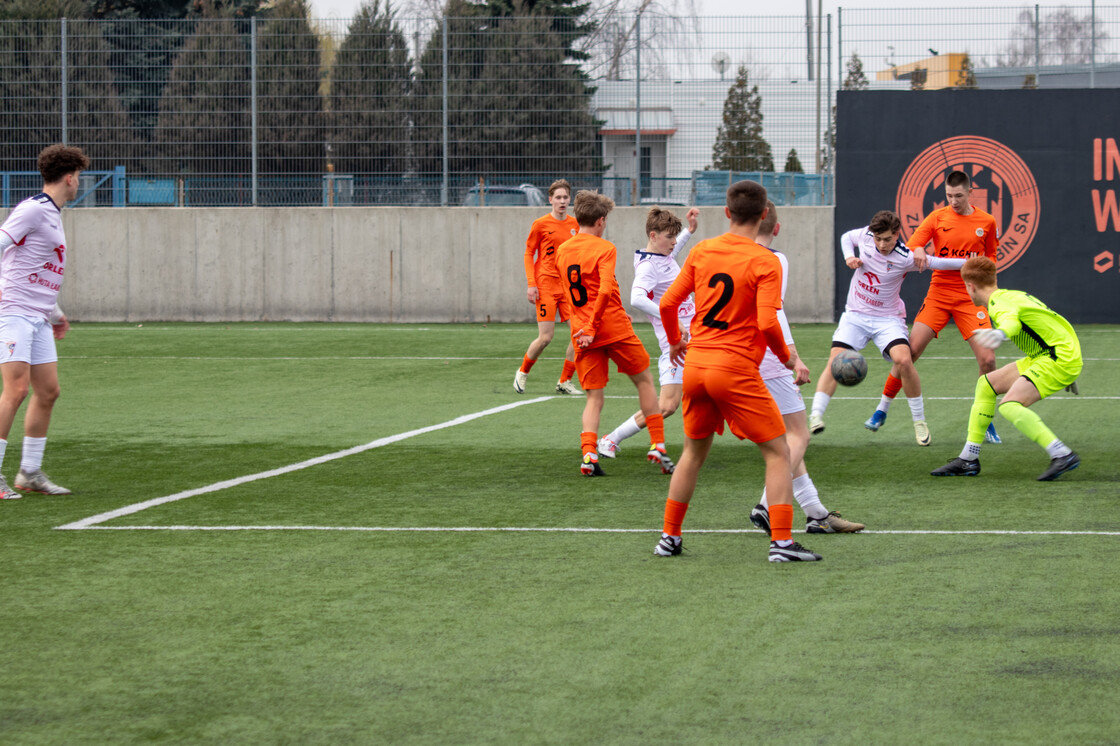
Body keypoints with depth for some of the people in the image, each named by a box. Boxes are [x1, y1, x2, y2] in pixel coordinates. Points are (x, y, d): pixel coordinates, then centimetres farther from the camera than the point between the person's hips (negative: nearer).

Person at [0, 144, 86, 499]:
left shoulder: (51, 214, 19)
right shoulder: (33, 210, -10)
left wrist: (55, 313, 34)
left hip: (39, 319, 9)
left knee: (47, 391, 7)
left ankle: (30, 473, 14)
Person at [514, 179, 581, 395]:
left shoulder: (574, 225, 10)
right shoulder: (541, 224, -3)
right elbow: (528, 254, 0)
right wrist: (531, 284, -9)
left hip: (569, 286, 5)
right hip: (546, 285, -5)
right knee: (546, 337, -8)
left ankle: (565, 381, 5)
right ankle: (522, 373, 17)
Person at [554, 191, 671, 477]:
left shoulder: (562, 251, 10)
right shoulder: (604, 248, -9)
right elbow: (605, 290, -21)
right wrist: (592, 329, -16)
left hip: (582, 334, 5)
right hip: (614, 327, -5)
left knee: (594, 397, 7)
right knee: (644, 380, 14)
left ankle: (588, 453, -13)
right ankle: (657, 445, 11)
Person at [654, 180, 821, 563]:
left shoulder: (701, 251, 5)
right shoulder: (765, 262, -10)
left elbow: (668, 303, 7)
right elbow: (768, 323, -18)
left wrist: (675, 342, 26)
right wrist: (786, 357, 0)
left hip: (696, 365, 6)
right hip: (736, 370, -6)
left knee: (694, 452, 21)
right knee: (778, 452, 2)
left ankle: (669, 537, 24)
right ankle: (781, 542, -6)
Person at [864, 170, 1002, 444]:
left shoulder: (987, 222, 3)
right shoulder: (938, 217, 1)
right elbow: (910, 246, -5)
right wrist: (918, 251, -27)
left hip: (970, 298, 0)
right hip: (938, 294, 0)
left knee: (987, 359, -11)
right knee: (909, 351, -8)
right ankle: (882, 409, 8)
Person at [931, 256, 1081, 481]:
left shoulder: (999, 304, -16)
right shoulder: (1013, 295, 17)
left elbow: (1011, 320, -41)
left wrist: (999, 334, -66)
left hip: (1059, 357, -10)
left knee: (1009, 406, -25)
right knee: (986, 385, 13)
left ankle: (1062, 455, -28)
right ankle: (968, 460, 16)